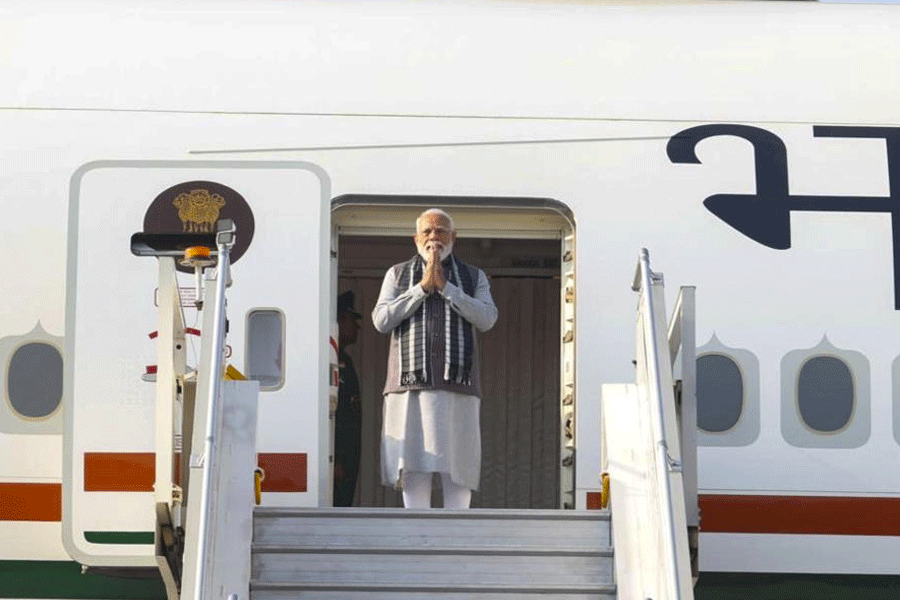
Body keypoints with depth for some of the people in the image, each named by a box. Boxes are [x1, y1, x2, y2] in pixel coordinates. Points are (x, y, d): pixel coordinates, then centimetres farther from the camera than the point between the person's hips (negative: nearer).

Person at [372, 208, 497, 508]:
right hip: (410, 385, 0)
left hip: (456, 384, 0)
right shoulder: (397, 274, 14)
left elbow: (486, 319, -4)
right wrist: (423, 287, -6)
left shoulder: (474, 277, 14)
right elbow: (382, 321, 0)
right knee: (413, 466, -5)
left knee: (457, 465, -4)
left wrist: (444, 286, -9)